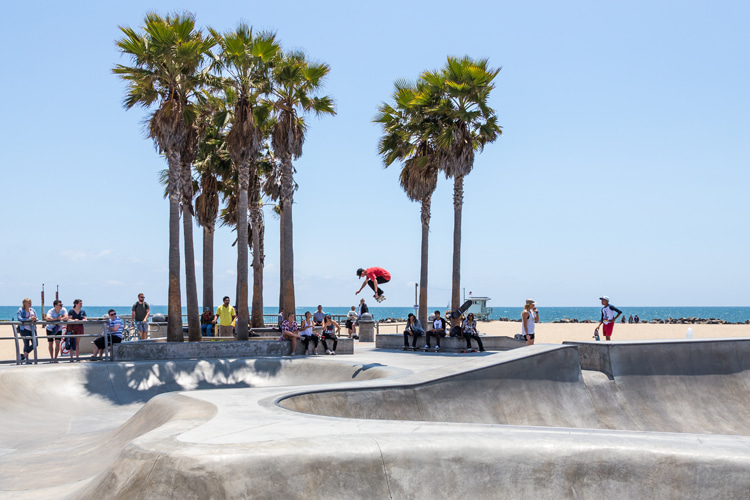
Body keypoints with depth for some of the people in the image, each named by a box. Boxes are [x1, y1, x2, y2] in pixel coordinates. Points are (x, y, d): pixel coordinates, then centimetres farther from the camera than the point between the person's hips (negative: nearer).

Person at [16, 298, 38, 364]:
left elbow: (36, 318, 17)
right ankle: (27, 359, 8)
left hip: (32, 328, 6)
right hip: (24, 329, -6)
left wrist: (35, 319, -8)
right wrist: (29, 319, -19)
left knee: (35, 344, -2)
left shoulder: (32, 310, 17)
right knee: (26, 344, -3)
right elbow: (19, 318, -14)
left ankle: (24, 354, 15)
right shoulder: (20, 310, 0)